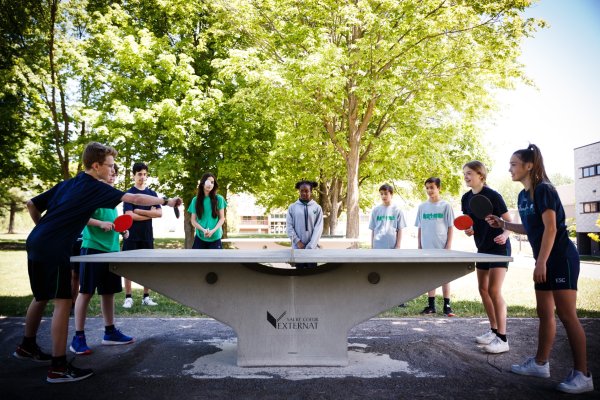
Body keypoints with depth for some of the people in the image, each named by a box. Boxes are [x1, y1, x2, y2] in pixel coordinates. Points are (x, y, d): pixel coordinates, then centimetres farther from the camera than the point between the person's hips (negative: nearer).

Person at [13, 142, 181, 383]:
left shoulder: (65, 185, 13)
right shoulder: (95, 188, -10)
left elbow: (32, 205, 15)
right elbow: (134, 199, -12)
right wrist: (166, 201, -4)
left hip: (36, 244, 9)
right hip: (54, 251, -9)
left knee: (42, 298, 23)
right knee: (63, 302, -6)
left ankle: (27, 347, 40)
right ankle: (59, 367, -3)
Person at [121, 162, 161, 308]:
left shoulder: (152, 194, 10)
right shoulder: (129, 193, -2)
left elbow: (159, 213, -2)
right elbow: (129, 215, -13)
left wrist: (140, 211, -11)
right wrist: (150, 214, -8)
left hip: (147, 236, 4)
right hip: (132, 236, -3)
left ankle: (146, 297, 14)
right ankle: (128, 297, 9)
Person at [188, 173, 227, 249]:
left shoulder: (219, 199, 1)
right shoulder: (195, 200, 4)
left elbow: (222, 218, 2)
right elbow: (193, 220, 4)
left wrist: (213, 230, -14)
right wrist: (203, 230, -14)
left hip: (215, 238, -1)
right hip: (200, 238, 1)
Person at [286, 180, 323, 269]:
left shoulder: (317, 208, 1)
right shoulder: (292, 207, 4)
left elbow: (318, 228, -4)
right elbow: (289, 227, 1)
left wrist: (310, 247, -13)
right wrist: (298, 241, -11)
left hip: (312, 248, -1)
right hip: (297, 247, 1)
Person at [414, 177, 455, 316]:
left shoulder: (446, 206, -1)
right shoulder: (422, 207, 7)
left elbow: (450, 228, -2)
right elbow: (420, 229, 10)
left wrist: (448, 246, -8)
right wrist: (419, 247, 6)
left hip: (442, 248, -3)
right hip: (427, 248, 3)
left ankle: (447, 305, 10)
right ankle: (431, 305, 16)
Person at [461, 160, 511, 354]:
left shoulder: (493, 196, -16)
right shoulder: (466, 198, 3)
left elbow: (509, 221, -13)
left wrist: (504, 235, -32)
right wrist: (468, 229, -8)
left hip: (499, 247, -8)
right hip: (482, 247, 8)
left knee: (494, 290, -12)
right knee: (483, 289, 11)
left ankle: (502, 339, -5)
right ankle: (494, 330, 25)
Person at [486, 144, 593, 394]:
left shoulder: (543, 190, -15)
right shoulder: (523, 196, 11)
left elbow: (550, 228, -20)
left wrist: (541, 262, -23)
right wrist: (503, 224, 9)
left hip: (561, 258, -9)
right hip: (544, 261, 9)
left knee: (567, 315, -6)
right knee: (545, 314, 14)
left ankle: (582, 375, 3)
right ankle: (540, 364, 23)